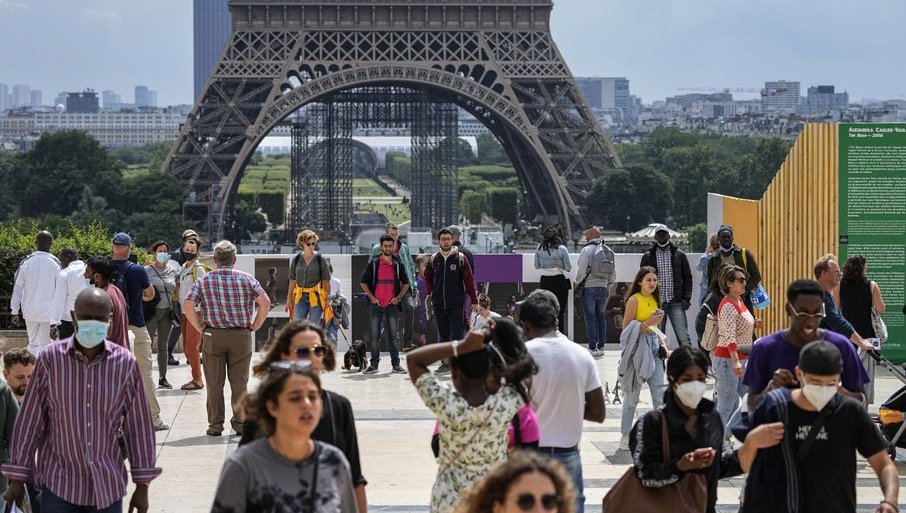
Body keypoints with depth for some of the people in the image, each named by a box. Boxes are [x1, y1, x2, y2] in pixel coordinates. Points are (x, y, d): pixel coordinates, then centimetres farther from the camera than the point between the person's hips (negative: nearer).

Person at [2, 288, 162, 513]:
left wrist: (142, 486, 3)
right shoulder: (51, 358, -6)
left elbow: (138, 425, 2)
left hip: (108, 486, 1)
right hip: (59, 484, -1)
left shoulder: (125, 363, -4)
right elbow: (29, 421, 0)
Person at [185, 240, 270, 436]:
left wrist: (200, 328, 0)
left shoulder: (204, 281, -1)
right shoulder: (246, 279, -1)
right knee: (239, 381, 8)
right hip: (241, 336, 0)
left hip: (213, 336, 0)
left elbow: (188, 306, -10)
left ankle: (215, 424, 7)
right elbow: (265, 302, -9)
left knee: (214, 383, 6)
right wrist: (255, 325, 0)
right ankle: (240, 422, 10)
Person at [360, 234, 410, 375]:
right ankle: (374, 364, 7)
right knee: (374, 336, 1)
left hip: (392, 305, 1)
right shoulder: (373, 264, 2)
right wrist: (372, 297, -4)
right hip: (375, 305, -1)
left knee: (394, 336, 1)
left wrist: (398, 297, 1)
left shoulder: (398, 264, 7)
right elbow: (363, 282, 7)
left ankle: (396, 364, 4)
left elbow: (405, 284, 15)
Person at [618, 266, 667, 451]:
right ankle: (625, 436, 8)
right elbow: (627, 328, -12)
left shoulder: (654, 300, 14)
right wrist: (648, 323, -20)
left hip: (653, 345, 7)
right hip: (638, 346, -7)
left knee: (660, 393, 2)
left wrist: (661, 342, 9)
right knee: (632, 394, 0)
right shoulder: (634, 300, -8)